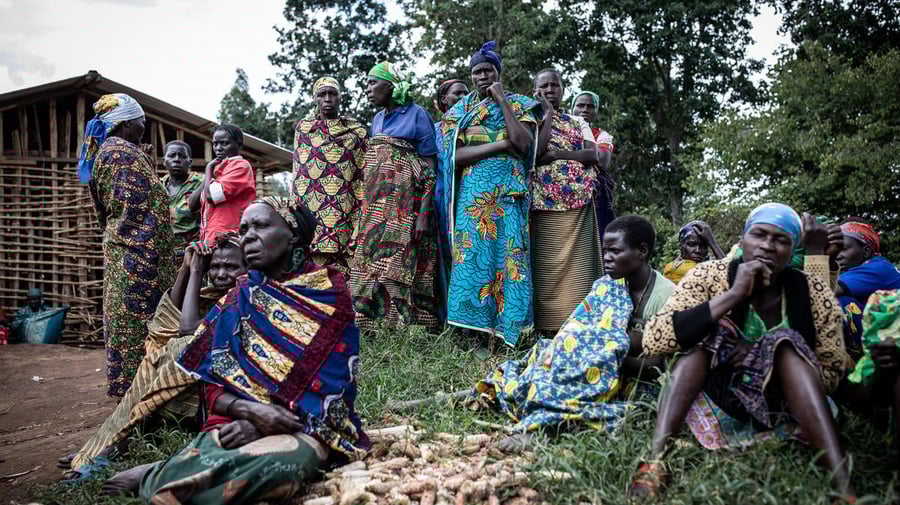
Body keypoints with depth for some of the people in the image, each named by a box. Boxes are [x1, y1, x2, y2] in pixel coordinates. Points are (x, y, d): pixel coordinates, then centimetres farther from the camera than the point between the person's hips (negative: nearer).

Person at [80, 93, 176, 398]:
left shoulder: (102, 152, 18)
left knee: (123, 315, 13)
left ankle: (124, 381, 21)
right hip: (137, 249, -10)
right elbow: (136, 206, -19)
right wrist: (150, 250, -18)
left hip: (116, 245, 10)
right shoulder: (125, 153, -13)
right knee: (139, 315, -6)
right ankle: (138, 382, -2)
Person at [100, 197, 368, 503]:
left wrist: (259, 426, -17)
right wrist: (249, 409, -17)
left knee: (278, 466, -38)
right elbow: (213, 385, 6)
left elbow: (333, 389, -6)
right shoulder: (238, 300, 10)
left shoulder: (331, 297, 1)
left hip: (306, 427, -2)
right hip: (237, 421, 2)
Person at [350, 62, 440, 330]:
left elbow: (429, 167, -6)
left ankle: (402, 324, -11)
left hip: (404, 203, -7)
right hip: (376, 202, 7)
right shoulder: (378, 119, 20)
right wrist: (366, 205, 14)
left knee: (399, 265, -12)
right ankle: (374, 323, 5)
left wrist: (423, 214, -14)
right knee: (372, 263, 1)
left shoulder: (417, 114, -1)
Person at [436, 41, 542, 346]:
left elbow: (523, 144, -9)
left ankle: (503, 334, -4)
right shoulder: (459, 111, 13)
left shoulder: (518, 104, 11)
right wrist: (502, 144, -10)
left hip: (508, 195, -1)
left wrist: (502, 100, -6)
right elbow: (456, 155, -2)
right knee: (473, 258, -5)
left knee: (506, 257, -7)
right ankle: (479, 332, -2)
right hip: (472, 194, 1)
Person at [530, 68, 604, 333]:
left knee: (578, 266, -4)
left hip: (579, 203, 3)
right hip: (544, 203, -2)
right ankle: (549, 327, -3)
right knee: (547, 267, -6)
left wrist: (555, 154, -8)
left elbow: (593, 154, 2)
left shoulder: (578, 122, 19)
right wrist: (547, 115, -3)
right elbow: (533, 152, -10)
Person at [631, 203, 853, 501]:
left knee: (785, 343, -24)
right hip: (716, 406, 0)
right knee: (711, 330, -24)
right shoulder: (709, 275, -11)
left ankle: (843, 486, -35)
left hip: (781, 414, 1)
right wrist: (734, 294, -27)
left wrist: (765, 355, -18)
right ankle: (654, 461, -37)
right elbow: (653, 341, -24)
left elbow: (832, 373, -3)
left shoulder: (814, 294, -7)